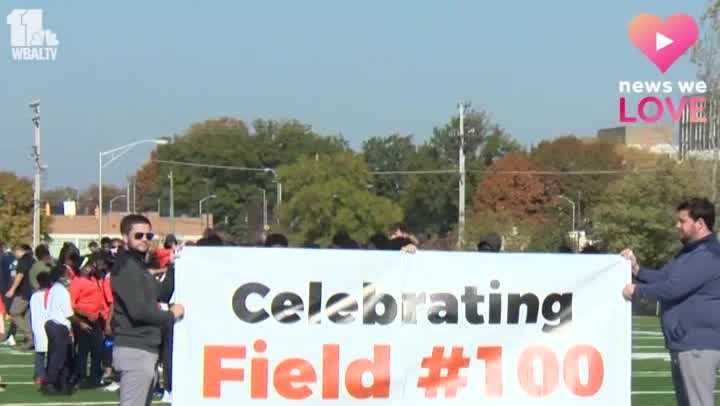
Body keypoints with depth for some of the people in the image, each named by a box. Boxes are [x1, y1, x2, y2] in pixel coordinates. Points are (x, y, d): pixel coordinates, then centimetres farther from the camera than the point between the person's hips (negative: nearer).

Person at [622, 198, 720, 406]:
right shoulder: (689, 252, 19)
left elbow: (675, 287, -24)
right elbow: (663, 277, 21)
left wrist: (637, 291, -12)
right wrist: (637, 270, 2)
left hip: (699, 345, -11)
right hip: (683, 343, 11)